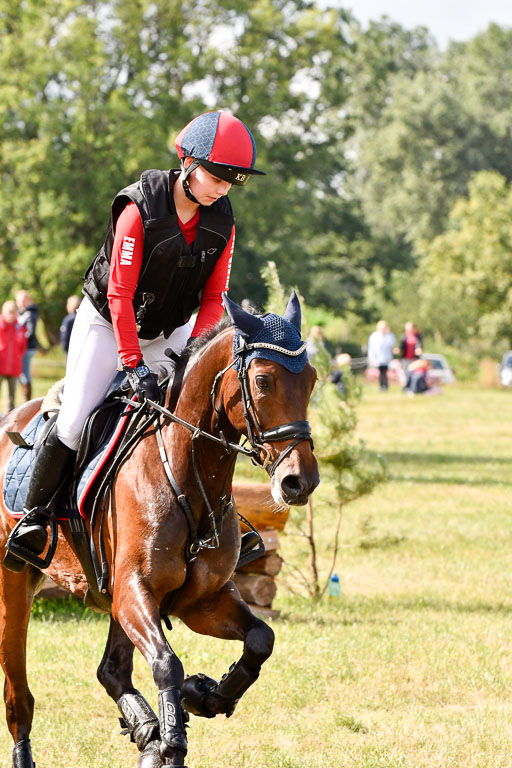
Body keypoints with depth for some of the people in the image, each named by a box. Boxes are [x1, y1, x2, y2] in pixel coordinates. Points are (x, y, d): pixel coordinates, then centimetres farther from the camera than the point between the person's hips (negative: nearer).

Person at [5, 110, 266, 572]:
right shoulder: (139, 210, -25)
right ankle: (33, 517, 6)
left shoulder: (221, 224, -10)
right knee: (74, 423, -10)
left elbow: (214, 299, -4)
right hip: (106, 324, -5)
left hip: (169, 331, 5)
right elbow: (119, 294, -25)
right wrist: (134, 365, -29)